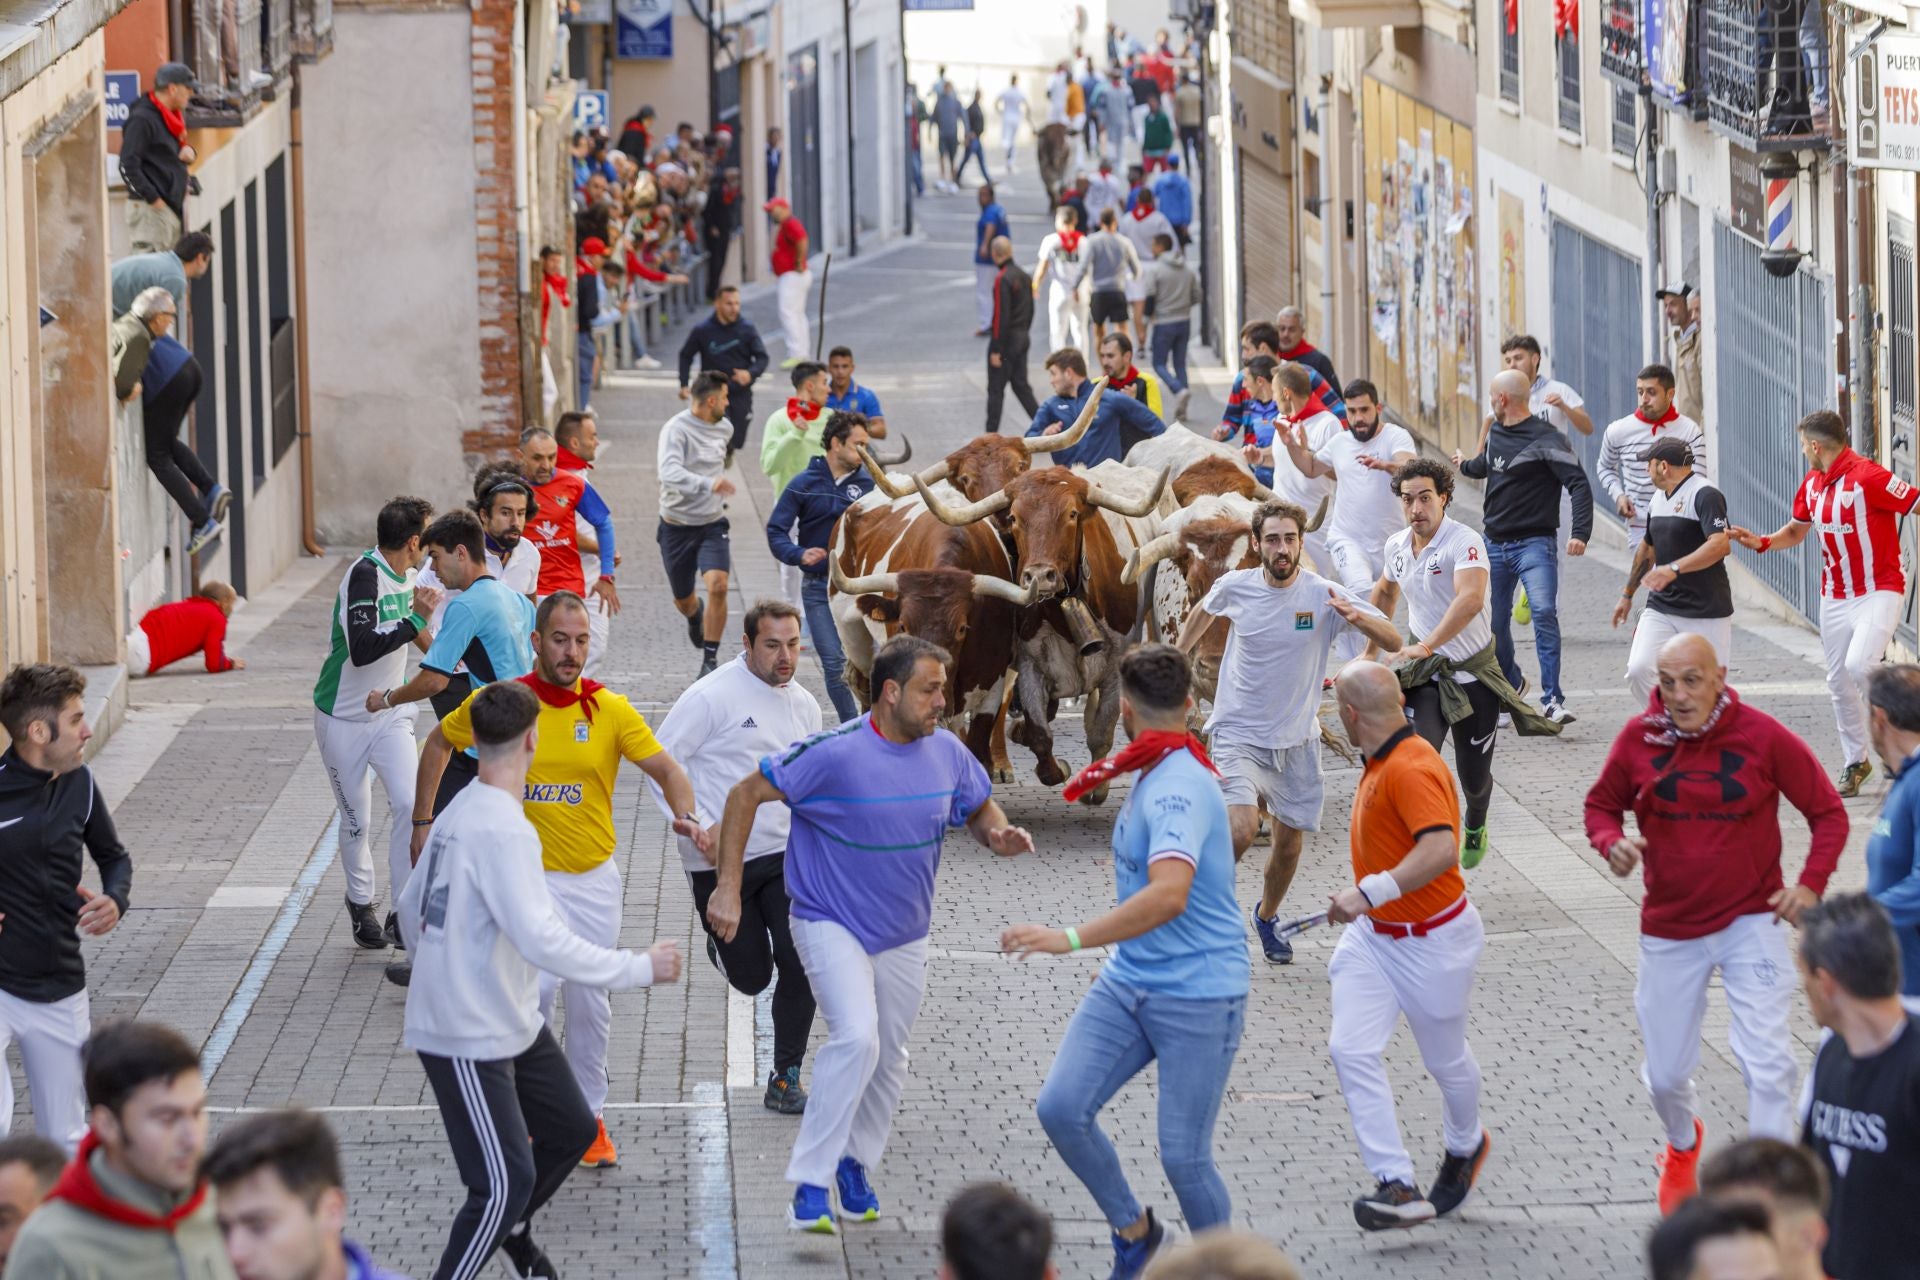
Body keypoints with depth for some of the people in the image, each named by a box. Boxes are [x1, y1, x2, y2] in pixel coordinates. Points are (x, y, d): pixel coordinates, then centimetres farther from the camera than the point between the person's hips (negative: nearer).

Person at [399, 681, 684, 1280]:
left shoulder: (459, 813, 6)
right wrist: (639, 968, -22)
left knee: (572, 1130, 22)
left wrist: (439, 961, 36)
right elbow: (541, 939, -30)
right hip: (468, 1041, -10)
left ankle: (512, 1230, 43)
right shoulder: (503, 830, -25)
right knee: (505, 1182, -11)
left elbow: (412, 909, 17)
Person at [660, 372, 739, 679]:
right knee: (682, 599, 14)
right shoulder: (676, 430, -19)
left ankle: (710, 659, -9)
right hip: (678, 525, -3)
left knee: (718, 585, -21)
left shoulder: (723, 427, 3)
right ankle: (695, 616, 52)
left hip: (713, 524, 3)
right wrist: (708, 484, -49)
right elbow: (670, 473, -37)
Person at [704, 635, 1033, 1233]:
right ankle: (809, 1185, -21)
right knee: (857, 1038, -26)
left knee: (888, 1060, 16)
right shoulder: (835, 753, -22)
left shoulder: (948, 753, -6)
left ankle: (854, 1165, 41)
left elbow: (980, 808, 13)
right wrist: (727, 887, -17)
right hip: (831, 925, -6)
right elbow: (747, 793, -15)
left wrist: (999, 836, -12)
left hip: (903, 936, 6)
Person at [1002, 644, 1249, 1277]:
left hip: (1198, 998, -8)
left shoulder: (1176, 790, -23)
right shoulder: (1153, 775, 6)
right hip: (1128, 983, 8)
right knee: (1061, 1108, -5)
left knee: (1183, 1156, -5)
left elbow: (1169, 895, -38)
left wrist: (1070, 939, -42)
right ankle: (1133, 1229, 16)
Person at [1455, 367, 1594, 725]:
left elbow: (1579, 484, -17)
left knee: (1544, 612, -24)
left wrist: (1580, 534, -29)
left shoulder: (1546, 440, -13)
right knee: (1494, 624, 11)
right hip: (1494, 544, 7)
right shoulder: (1496, 434, 10)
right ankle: (1510, 685, 35)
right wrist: (1465, 465, 56)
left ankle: (1552, 701, -26)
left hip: (1533, 544, -7)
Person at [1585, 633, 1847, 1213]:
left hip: (1751, 921, -2)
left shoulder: (1763, 737, -12)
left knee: (1768, 1065, -15)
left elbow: (1828, 812, -3)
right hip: (1669, 928, 2)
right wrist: (1612, 843, -14)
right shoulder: (1639, 739, -7)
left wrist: (1812, 883, -16)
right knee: (1666, 1072, 13)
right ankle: (1683, 1144, 47)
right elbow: (1602, 803, 9)